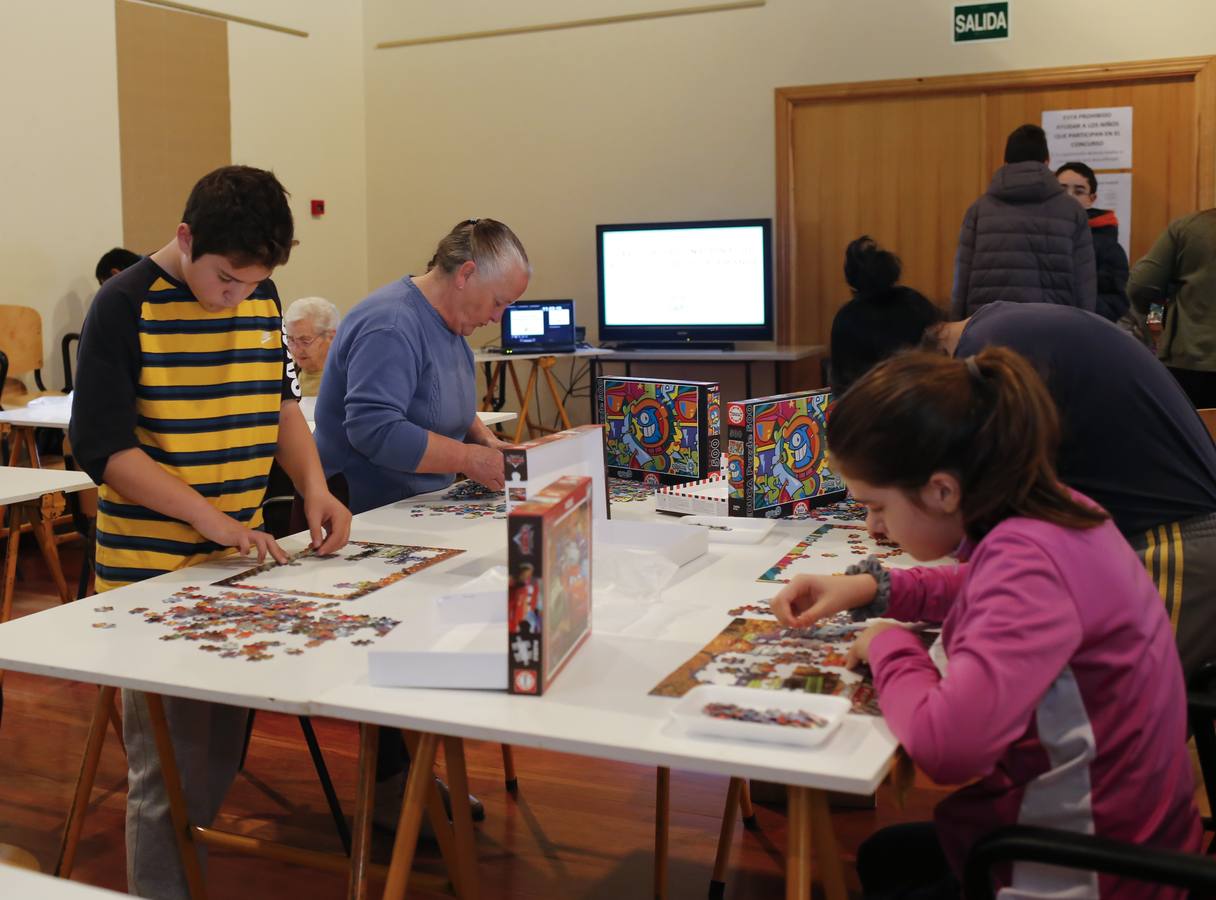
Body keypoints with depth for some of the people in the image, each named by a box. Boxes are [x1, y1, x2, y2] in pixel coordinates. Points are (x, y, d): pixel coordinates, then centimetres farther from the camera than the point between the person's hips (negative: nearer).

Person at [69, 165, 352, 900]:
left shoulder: (263, 299, 6)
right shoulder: (126, 306, -12)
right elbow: (102, 446, -15)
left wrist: (314, 485, -2)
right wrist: (208, 516, -24)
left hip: (238, 563, 6)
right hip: (152, 576, -6)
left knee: (222, 754, 15)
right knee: (167, 770, -1)